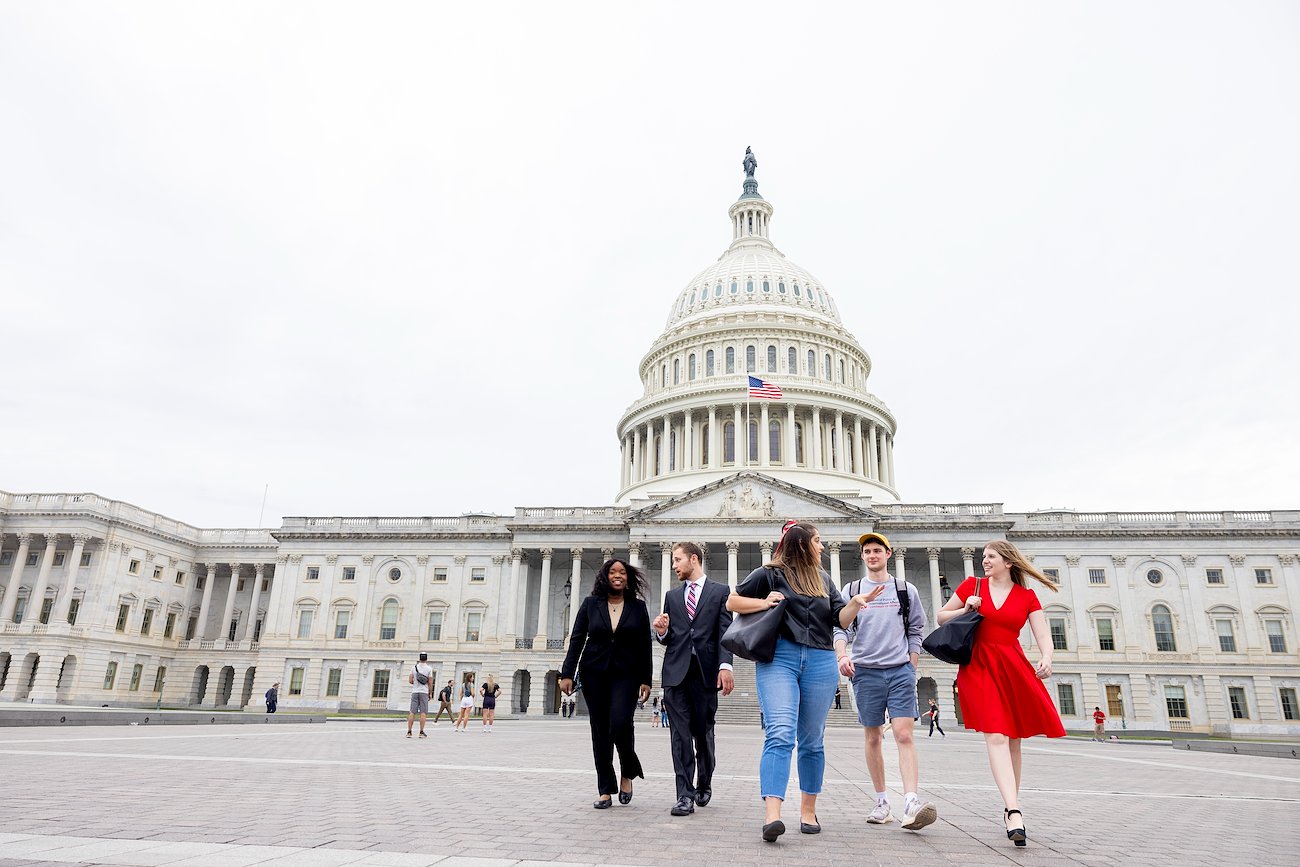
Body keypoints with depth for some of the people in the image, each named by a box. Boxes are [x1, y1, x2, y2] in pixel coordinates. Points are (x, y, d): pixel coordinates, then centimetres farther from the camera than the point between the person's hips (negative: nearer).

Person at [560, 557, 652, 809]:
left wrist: (645, 679, 1)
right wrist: (567, 673, -2)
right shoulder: (591, 604, 4)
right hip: (594, 674, 1)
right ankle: (605, 790, 13)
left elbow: (645, 646, 5)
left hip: (626, 674, -1)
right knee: (600, 730, 3)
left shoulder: (638, 606, 4)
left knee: (620, 724, -18)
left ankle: (628, 772, 11)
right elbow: (576, 640, 4)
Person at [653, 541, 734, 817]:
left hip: (706, 671, -2)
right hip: (676, 671, 2)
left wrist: (725, 666, -15)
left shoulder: (720, 592, 7)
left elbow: (725, 632, -2)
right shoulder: (672, 596, 18)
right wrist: (661, 631, -5)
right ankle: (685, 795, -1)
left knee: (704, 734, 7)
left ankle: (704, 785, 29)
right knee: (680, 734, -4)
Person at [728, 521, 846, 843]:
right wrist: (764, 602, -7)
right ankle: (772, 814, -22)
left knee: (812, 741, 9)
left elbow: (840, 619, 15)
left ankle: (808, 810, 22)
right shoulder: (771, 573, 5)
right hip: (778, 659, -5)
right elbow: (732, 601, 8)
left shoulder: (823, 578, 20)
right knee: (779, 735, -17)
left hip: (820, 663, 5)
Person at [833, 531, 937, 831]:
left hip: (900, 671, 0)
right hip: (865, 671, 1)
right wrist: (842, 656, -15)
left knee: (904, 735, -12)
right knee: (873, 738, 6)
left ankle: (911, 803, -17)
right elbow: (840, 628, 2)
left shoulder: (906, 591, 9)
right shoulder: (851, 590, 7)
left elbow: (916, 631, 13)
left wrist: (911, 666, 6)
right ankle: (882, 801, 17)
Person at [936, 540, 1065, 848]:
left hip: (1013, 667, 2)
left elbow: (1043, 635, 0)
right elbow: (941, 617, 13)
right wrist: (966, 610, -4)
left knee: (1013, 739, 8)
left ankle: (1010, 807, 21)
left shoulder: (1027, 597, 8)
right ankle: (1014, 811, -24)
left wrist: (1046, 658, -20)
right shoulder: (972, 585, 7)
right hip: (979, 666, -2)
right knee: (995, 735, -15)